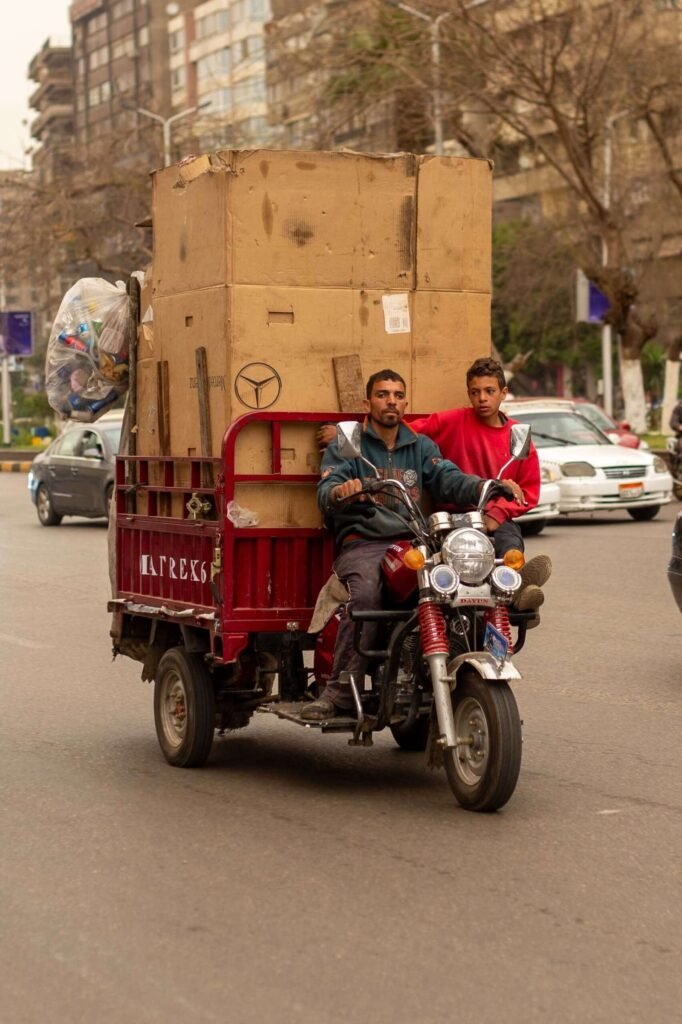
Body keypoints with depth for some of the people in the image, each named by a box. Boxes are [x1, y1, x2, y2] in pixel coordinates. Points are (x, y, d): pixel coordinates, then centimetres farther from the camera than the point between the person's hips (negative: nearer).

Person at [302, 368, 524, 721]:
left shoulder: (420, 446, 22)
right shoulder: (346, 444, 11)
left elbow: (451, 480, 7)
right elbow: (325, 493, -5)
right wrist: (341, 491, -30)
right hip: (363, 543, -3)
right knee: (365, 594, -35)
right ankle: (340, 691, -31)